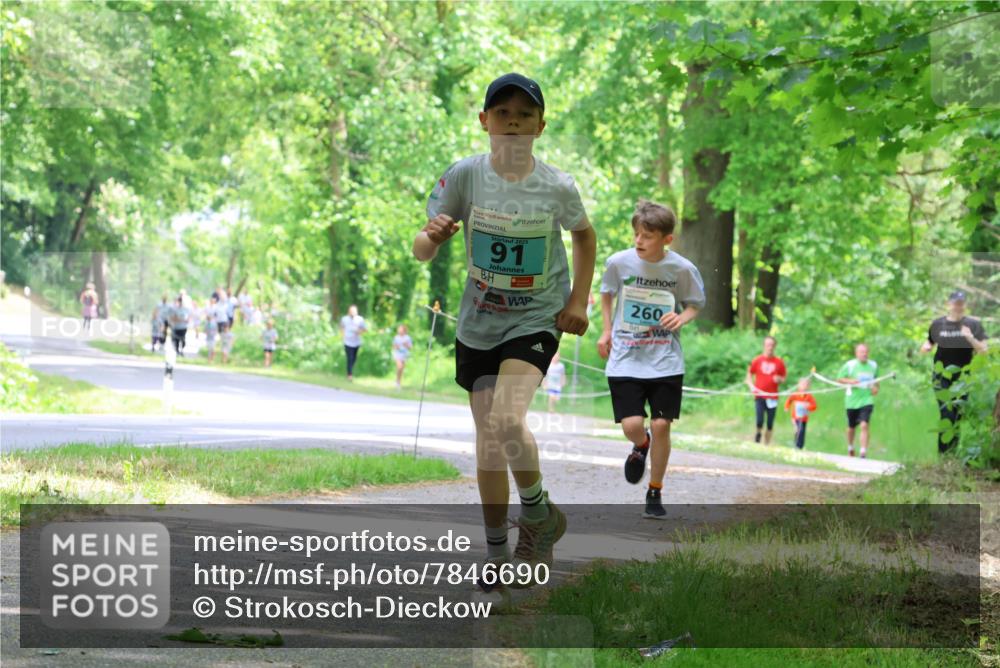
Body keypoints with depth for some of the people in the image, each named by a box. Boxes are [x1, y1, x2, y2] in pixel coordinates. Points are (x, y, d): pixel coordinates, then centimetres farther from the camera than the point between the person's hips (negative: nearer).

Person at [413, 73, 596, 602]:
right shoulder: (465, 175, -10)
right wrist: (431, 236, -32)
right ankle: (496, 551, 24)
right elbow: (422, 250, -9)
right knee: (487, 440, 8)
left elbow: (584, 235, 12)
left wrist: (578, 300, 3)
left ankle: (538, 512, 2)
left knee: (507, 423, -24)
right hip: (478, 324, 2)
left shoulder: (557, 186, -10)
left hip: (535, 321, -2)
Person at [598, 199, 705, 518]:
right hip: (625, 359, 0)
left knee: (661, 426, -3)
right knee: (631, 425, -10)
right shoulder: (618, 262, -8)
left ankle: (655, 493, 17)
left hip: (665, 360, 0)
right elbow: (606, 292, 13)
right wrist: (607, 331, 6)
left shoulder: (683, 269, -10)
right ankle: (640, 446, 29)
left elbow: (695, 305, 6)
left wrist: (682, 318, -16)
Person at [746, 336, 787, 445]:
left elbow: (784, 377, 13)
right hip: (759, 396, -1)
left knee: (770, 424, 1)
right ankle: (758, 434, 20)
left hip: (772, 397, 1)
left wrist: (780, 380, -10)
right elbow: (749, 374, 13)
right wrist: (751, 386, -3)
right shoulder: (757, 360, 3)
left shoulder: (779, 362, 4)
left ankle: (766, 445, 12)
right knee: (759, 421, -11)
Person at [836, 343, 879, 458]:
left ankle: (864, 452, -17)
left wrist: (876, 388, 0)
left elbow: (876, 380, 21)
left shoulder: (873, 365, 5)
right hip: (852, 400, 0)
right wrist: (850, 381, -17)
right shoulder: (849, 365, -5)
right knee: (851, 427, 14)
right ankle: (850, 447, 40)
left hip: (867, 400, 0)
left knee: (864, 425, -17)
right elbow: (839, 379, 1)